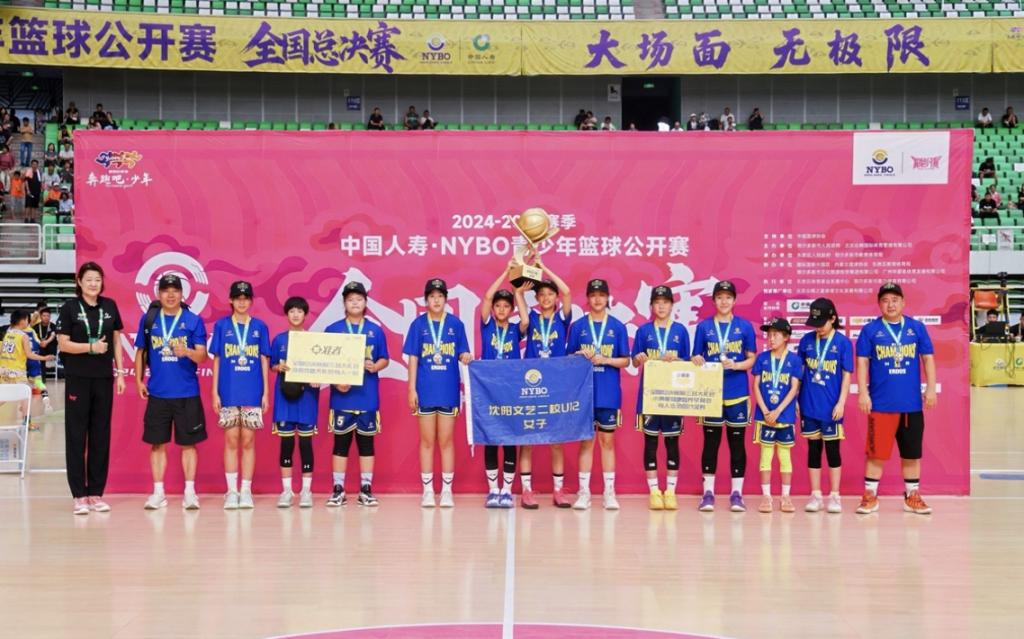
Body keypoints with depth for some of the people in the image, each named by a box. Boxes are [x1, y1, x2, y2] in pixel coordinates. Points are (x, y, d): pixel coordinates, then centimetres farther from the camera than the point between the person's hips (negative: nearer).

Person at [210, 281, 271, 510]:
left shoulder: (259, 326, 6)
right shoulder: (221, 325, 5)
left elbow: (264, 361, 7)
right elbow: (216, 360, 5)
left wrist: (266, 392, 3)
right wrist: (215, 392, 0)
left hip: (252, 393, 0)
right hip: (228, 393, 0)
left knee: (248, 441, 3)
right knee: (231, 441, 2)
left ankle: (246, 491, 9)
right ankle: (231, 491, 8)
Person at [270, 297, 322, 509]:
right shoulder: (278, 340, 7)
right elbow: (272, 366, 9)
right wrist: (280, 367, -12)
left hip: (307, 395, -1)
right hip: (284, 396, 1)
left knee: (305, 441, 1)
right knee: (286, 442, 3)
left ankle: (306, 490, 7)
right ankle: (286, 490, 9)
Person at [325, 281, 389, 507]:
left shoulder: (375, 331, 6)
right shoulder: (333, 330, 3)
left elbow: (384, 360, 9)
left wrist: (374, 366, -13)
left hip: (367, 397, 1)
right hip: (342, 397, -1)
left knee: (366, 442, 6)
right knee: (341, 442, 4)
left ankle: (366, 489, 12)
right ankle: (338, 490, 11)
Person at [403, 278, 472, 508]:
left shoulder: (456, 324, 2)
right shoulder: (418, 324, 1)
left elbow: (462, 354, 4)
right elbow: (413, 358, 1)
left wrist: (465, 357, -20)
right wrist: (412, 389, -4)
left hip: (448, 391, 0)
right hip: (425, 391, 0)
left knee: (446, 441, 7)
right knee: (427, 441, 7)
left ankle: (447, 490, 13)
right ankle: (427, 491, 13)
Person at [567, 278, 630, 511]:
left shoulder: (617, 327, 3)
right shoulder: (578, 326, 4)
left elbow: (625, 361, 3)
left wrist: (604, 360, -12)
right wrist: (580, 357, -14)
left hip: (609, 393, 0)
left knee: (607, 441, 6)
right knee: (586, 440, 5)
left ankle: (609, 492, 11)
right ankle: (584, 491, 10)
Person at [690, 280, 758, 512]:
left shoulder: (745, 326, 4)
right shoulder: (704, 327, 5)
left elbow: (752, 360, 4)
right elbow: (696, 359, 7)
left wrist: (735, 365, -14)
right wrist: (697, 362, -15)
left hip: (737, 393, 0)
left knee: (737, 442, 4)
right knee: (711, 442, 3)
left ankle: (736, 493, 11)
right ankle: (708, 492, 9)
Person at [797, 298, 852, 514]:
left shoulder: (843, 342, -5)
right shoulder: (806, 340, 3)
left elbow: (846, 375, -4)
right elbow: (799, 371, 9)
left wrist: (841, 403, -10)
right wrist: (795, 399, 6)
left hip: (831, 406, -3)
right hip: (809, 405, 3)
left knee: (832, 449, 5)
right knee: (813, 449, 9)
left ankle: (834, 496, 13)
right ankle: (815, 495, 16)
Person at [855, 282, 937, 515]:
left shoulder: (917, 328, 4)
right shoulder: (870, 330, 0)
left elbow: (928, 358, 7)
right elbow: (862, 362, -1)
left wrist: (931, 388, 0)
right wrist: (863, 393, -7)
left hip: (912, 402, 2)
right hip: (881, 403, -2)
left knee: (912, 452, 10)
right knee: (876, 451, 2)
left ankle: (912, 497, 21)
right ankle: (870, 496, 12)